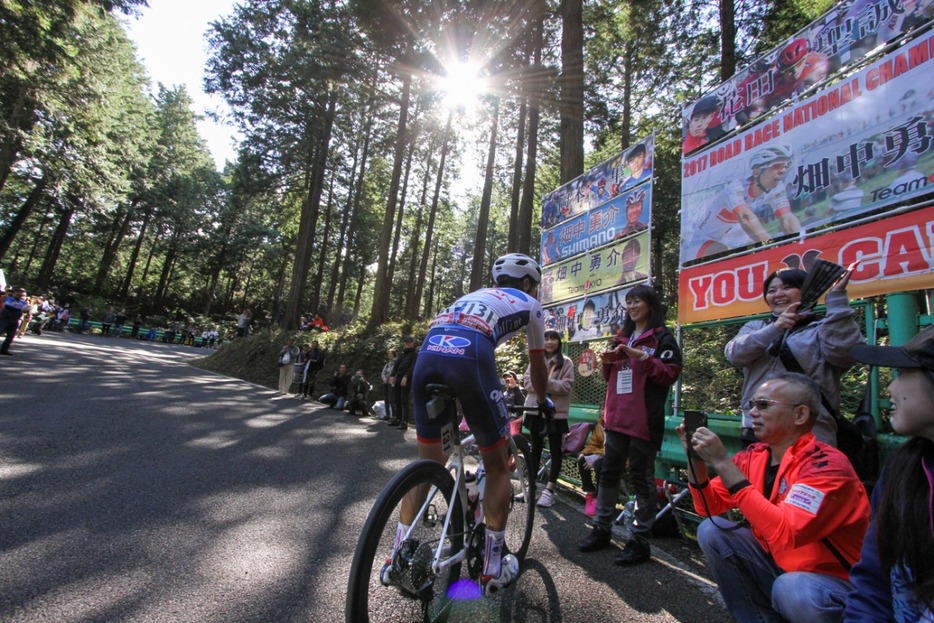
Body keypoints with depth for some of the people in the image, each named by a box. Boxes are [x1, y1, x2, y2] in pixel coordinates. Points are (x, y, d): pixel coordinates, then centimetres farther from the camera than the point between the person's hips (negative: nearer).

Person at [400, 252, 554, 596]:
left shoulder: (474, 295, 39)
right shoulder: (528, 303, 26)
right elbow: (538, 366, 33)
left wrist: (466, 403, 55)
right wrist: (543, 402, 52)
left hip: (426, 354, 6)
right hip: (468, 358, -5)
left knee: (428, 461, 20)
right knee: (497, 464, 14)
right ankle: (493, 567, 23)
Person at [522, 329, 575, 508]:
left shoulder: (566, 362, 0)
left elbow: (567, 386, -10)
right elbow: (527, 381, 3)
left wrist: (545, 383, -19)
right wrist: (542, 385, -16)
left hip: (556, 411, -4)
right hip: (535, 409, 4)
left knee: (555, 450, 3)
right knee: (536, 448, 12)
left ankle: (549, 490, 7)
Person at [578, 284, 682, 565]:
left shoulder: (662, 338, 0)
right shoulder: (622, 337, 20)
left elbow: (670, 374, -9)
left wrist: (642, 357, -20)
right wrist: (607, 361, 3)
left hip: (643, 418, -6)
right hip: (617, 416, 7)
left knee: (642, 478, 2)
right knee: (609, 473, 11)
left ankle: (640, 540, 12)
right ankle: (601, 529, 23)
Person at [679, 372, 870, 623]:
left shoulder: (828, 466, -24)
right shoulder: (754, 456, -4)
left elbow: (785, 535, -36)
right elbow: (708, 507, -2)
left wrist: (722, 462, -36)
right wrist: (696, 456, -18)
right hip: (777, 566, 6)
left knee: (791, 588, -34)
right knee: (711, 530, -11)